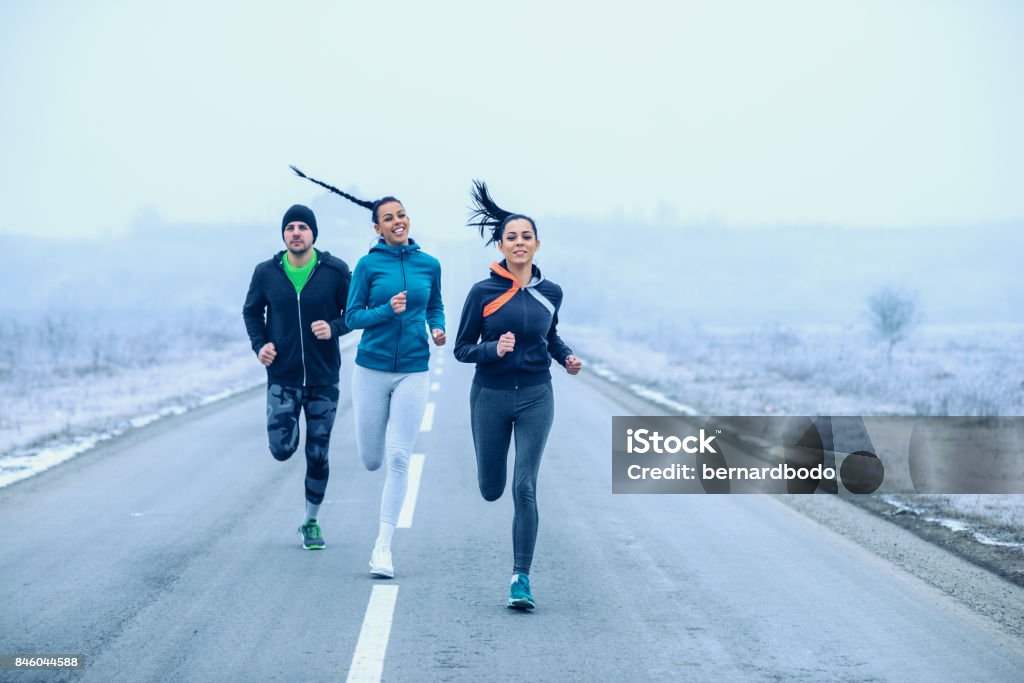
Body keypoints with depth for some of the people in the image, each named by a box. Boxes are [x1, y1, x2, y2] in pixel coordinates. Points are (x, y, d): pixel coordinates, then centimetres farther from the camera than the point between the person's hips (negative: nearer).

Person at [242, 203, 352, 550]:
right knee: (282, 449, -11)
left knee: (318, 455, 4)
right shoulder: (266, 272, -3)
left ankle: (311, 522, 21)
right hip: (282, 378, 0)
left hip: (324, 378, 0)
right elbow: (252, 311, 12)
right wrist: (260, 343, -4)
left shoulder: (335, 271, -7)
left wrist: (335, 327, -19)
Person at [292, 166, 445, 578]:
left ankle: (383, 547, -2)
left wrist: (438, 329, -3)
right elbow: (351, 317, -2)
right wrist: (387, 310, -18)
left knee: (398, 458, -7)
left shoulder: (429, 265, 4)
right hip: (371, 370, -1)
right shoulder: (368, 265, -3)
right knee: (371, 460, 5)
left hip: (413, 372, 1)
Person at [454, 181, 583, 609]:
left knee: (525, 487, -10)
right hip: (491, 396, 0)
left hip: (535, 397, 0)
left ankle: (521, 579, -5)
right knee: (491, 490, 8)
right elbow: (462, 349, -3)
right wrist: (494, 350, -21)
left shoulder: (550, 293, 1)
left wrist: (566, 357, 3)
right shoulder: (483, 293, -7)